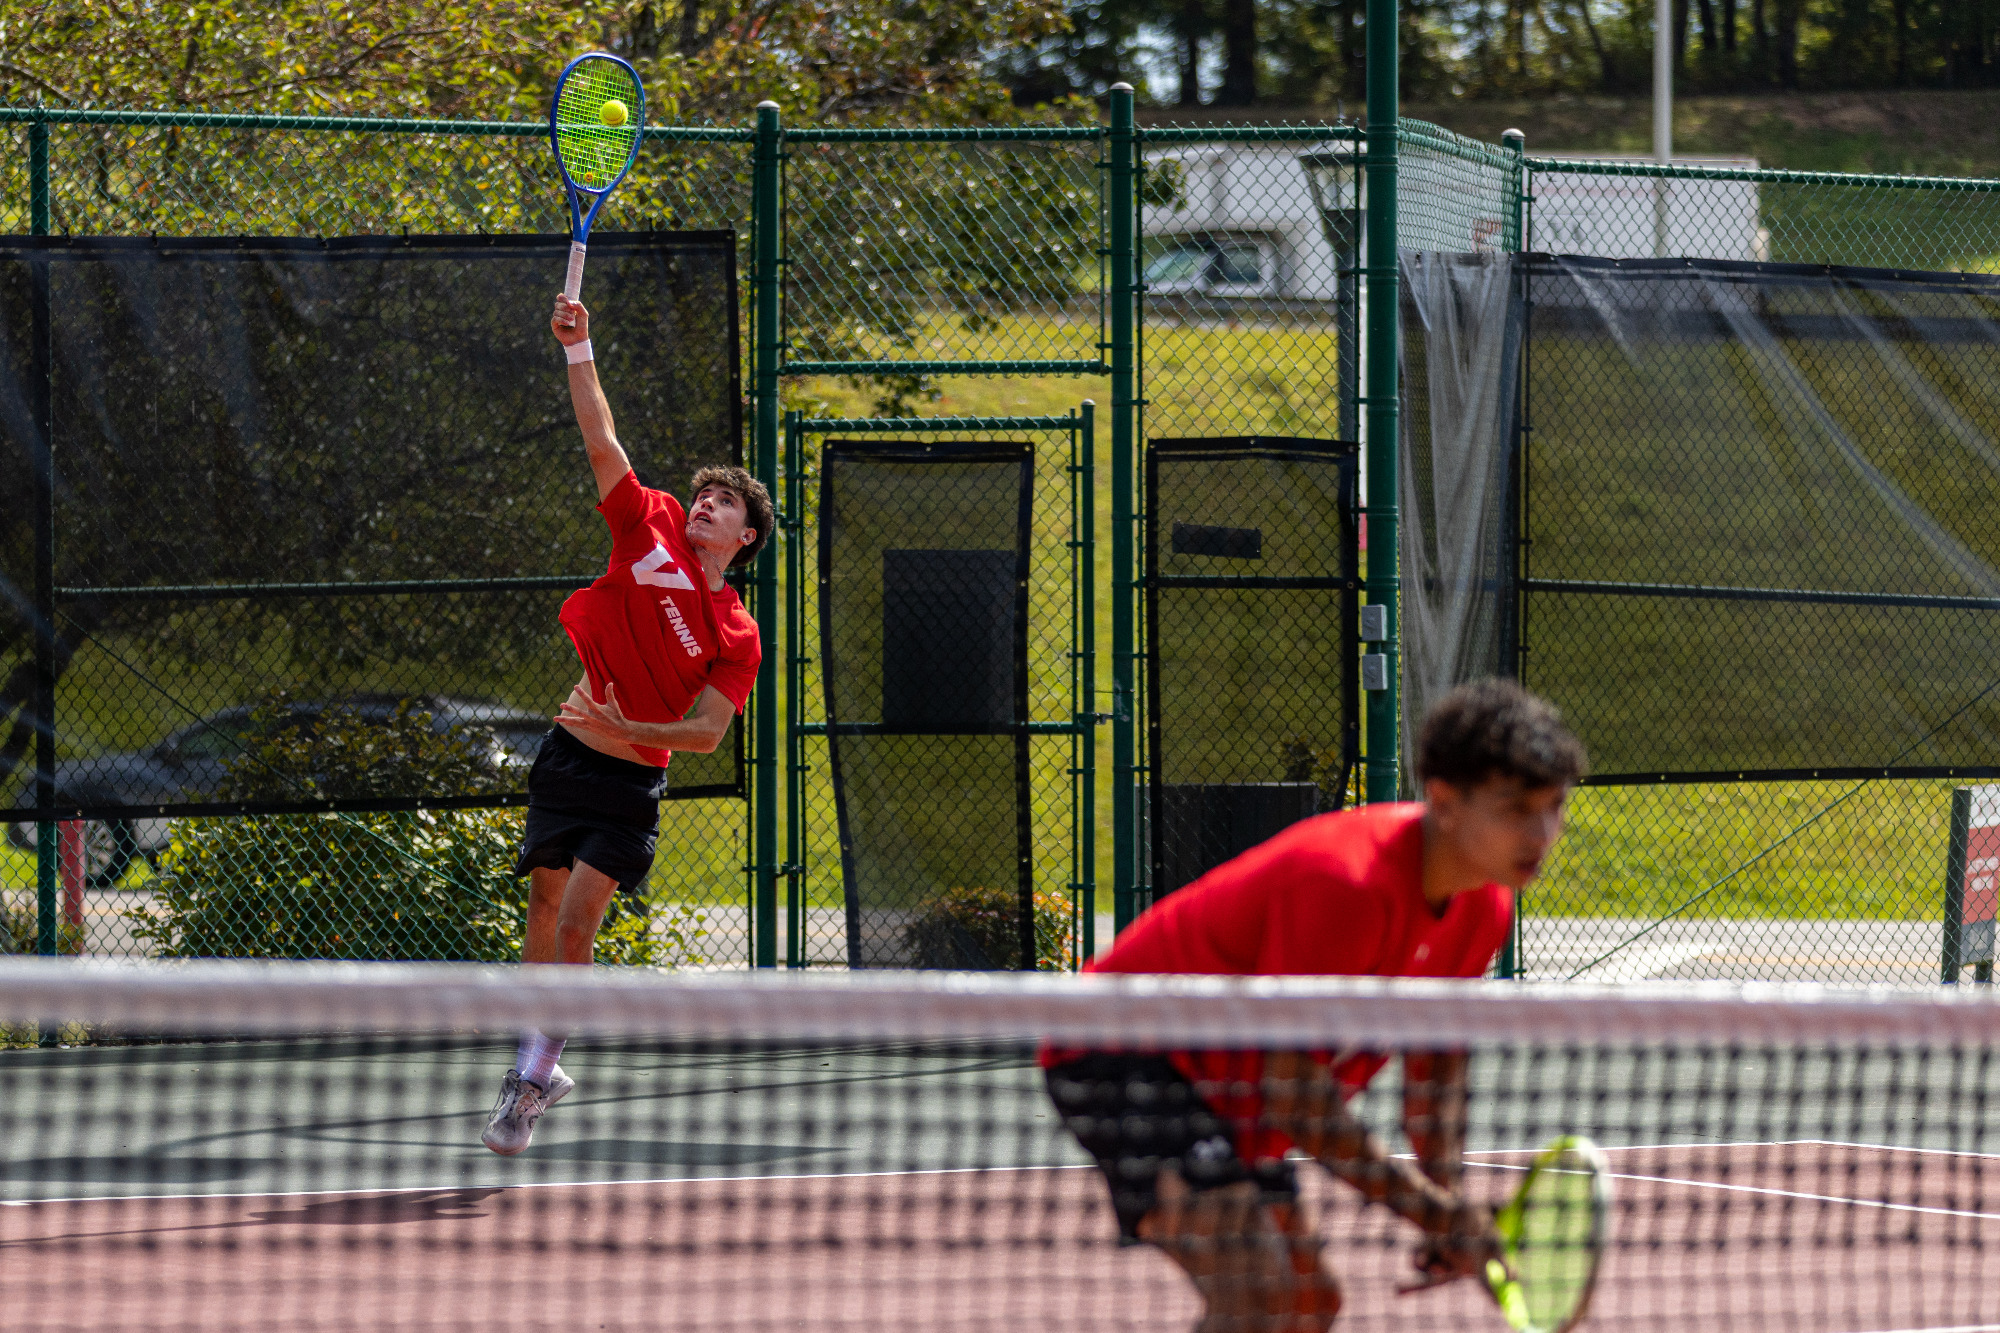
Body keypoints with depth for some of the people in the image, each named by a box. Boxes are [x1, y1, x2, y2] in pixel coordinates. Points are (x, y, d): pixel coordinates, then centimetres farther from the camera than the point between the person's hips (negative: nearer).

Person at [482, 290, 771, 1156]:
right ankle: (539, 1068, 21)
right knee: (545, 916, 7)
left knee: (575, 926, -12)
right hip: (567, 759, 3)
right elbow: (601, 443, -1)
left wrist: (627, 727, -23)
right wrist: (579, 350, -9)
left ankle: (528, 1084, -7)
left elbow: (706, 732, -9)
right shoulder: (651, 529, 2)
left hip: (630, 783, -3)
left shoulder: (737, 637, -4)